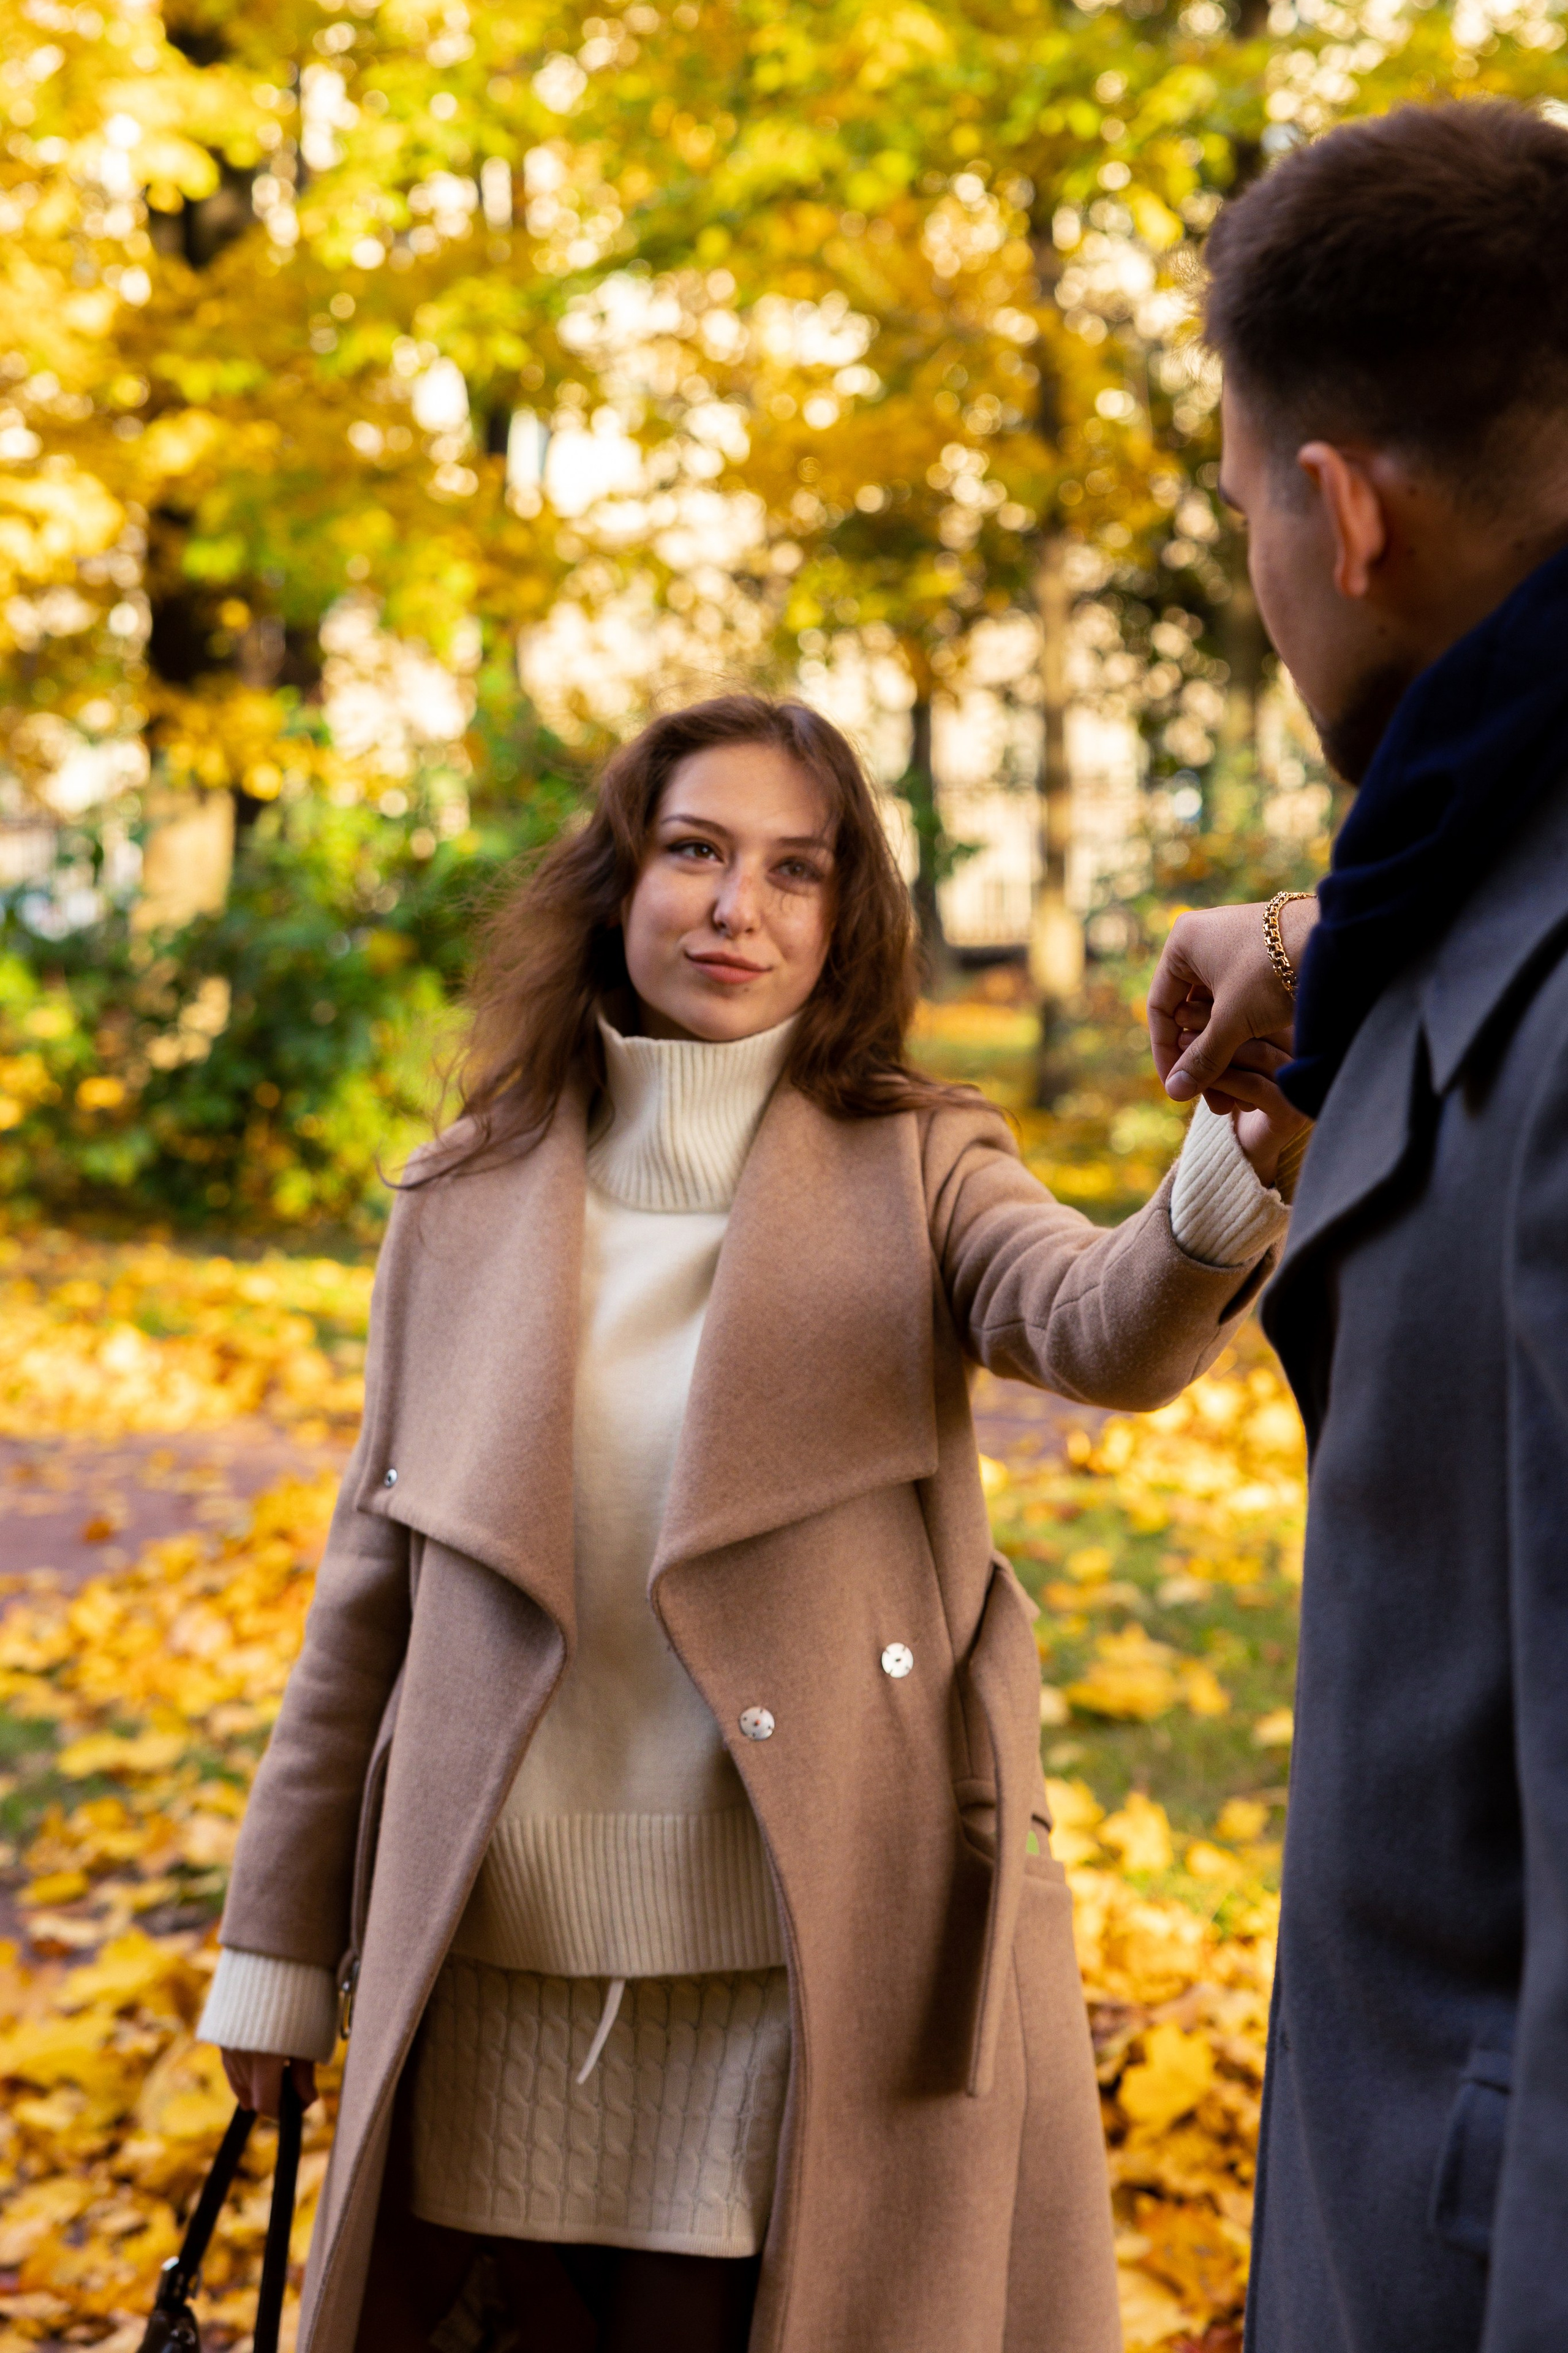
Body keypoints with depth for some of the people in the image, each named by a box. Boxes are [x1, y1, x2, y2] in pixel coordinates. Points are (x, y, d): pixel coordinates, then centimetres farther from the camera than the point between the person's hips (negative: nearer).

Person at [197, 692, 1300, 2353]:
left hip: (815, 1969, -2)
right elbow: (371, 1590, 12)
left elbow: (1106, 1332, -21)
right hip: (502, 1981, 2)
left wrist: (1242, 1168, -43)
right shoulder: (463, 1208, 7)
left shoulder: (914, 1173, 1)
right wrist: (281, 1945, 12)